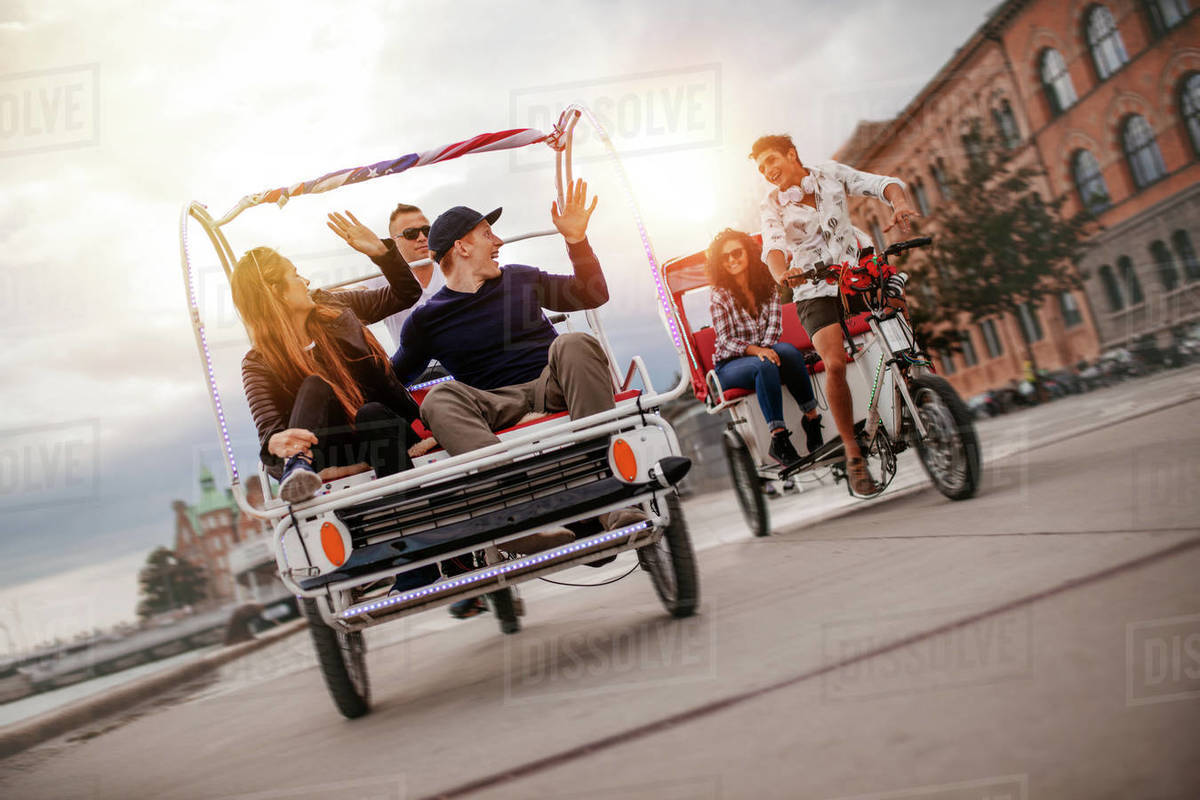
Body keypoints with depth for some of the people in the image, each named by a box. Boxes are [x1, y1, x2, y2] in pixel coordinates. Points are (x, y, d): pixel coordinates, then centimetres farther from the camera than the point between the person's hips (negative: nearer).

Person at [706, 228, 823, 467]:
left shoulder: (767, 285, 6)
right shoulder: (719, 295, -5)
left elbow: (774, 325, 0)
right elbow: (725, 341, -11)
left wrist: (766, 349, -21)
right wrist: (755, 350, -28)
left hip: (765, 350, 3)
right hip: (731, 365, -3)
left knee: (788, 351, -32)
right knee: (765, 365, -36)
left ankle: (812, 420, -30)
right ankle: (778, 440, -44)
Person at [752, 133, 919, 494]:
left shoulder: (831, 174, -1)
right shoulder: (772, 205, -4)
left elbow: (882, 183, -11)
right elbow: (773, 246, -23)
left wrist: (900, 204, -34)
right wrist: (781, 274, -45)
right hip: (814, 288, -2)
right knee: (834, 363, -21)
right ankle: (853, 454, -9)